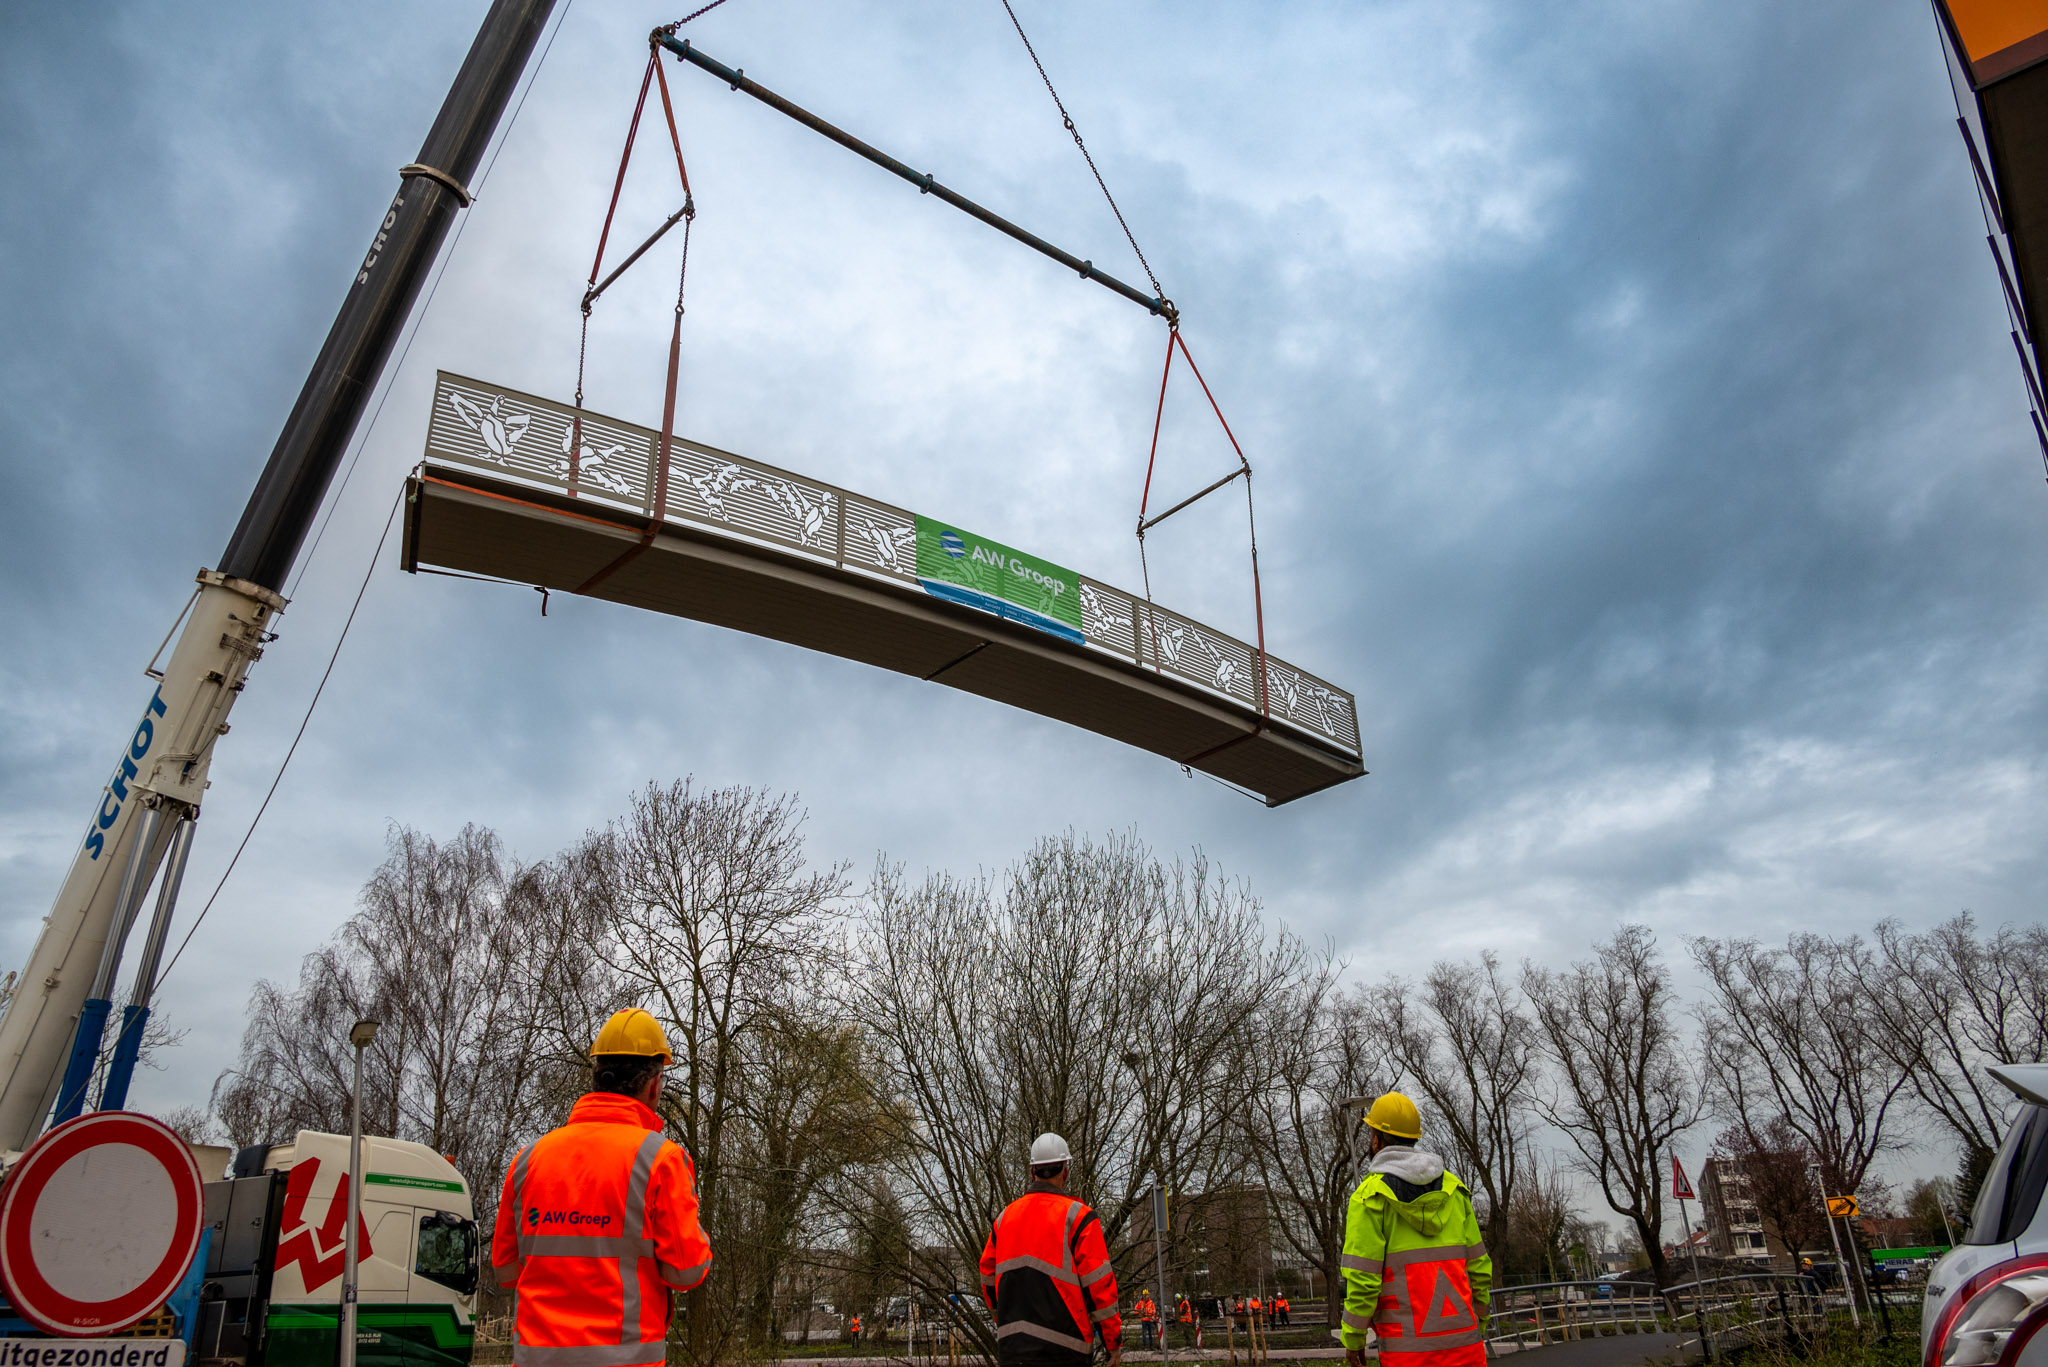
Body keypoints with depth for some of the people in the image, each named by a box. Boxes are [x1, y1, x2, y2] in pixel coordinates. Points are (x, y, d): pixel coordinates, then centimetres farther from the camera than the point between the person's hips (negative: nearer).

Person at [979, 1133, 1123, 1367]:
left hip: (1011, 1347, 5)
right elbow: (1098, 1282, -7)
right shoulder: (1076, 1215, -6)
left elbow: (989, 1277, 16)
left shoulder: (1005, 1216, 10)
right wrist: (1114, 1341, 1)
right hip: (1061, 1348, -5)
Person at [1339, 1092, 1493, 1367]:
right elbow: (1478, 1266, 10)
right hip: (1463, 1339, 4)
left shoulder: (1370, 1196, -8)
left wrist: (1352, 1338, 0)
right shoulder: (1453, 1189, 7)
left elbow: (1362, 1277, -11)